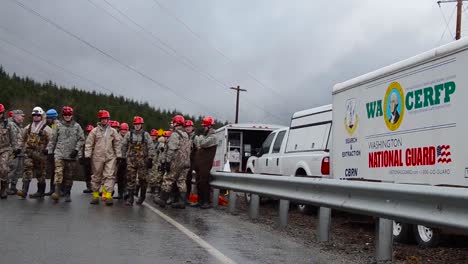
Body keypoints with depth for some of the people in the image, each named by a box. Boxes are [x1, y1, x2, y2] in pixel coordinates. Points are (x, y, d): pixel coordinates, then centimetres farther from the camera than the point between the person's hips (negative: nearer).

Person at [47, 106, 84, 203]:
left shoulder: (77, 126, 6)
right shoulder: (59, 126, 8)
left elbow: (81, 139, 4)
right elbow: (53, 140, 12)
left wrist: (76, 149, -7)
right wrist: (49, 150, 8)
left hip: (72, 155, 1)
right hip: (60, 153, 0)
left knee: (69, 176, 6)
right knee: (59, 172, -17)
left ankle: (67, 194, 16)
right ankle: (57, 192, -21)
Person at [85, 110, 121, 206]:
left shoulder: (113, 131, 9)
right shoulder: (94, 131, 3)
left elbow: (117, 144, 13)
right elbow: (89, 144, 3)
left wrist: (118, 156, 9)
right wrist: (87, 156, -4)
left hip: (110, 157, 1)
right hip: (97, 157, -1)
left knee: (109, 176, -8)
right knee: (96, 176, 8)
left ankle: (108, 195, -11)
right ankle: (95, 195, 19)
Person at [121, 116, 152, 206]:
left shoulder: (146, 135, 3)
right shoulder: (129, 134, 8)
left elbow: (150, 147, 0)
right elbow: (124, 146, 11)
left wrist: (150, 159, -6)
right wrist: (123, 157, 7)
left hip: (143, 160, -1)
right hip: (131, 160, 1)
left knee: (142, 178, 5)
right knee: (130, 178, -3)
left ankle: (142, 196, 22)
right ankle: (130, 197, -1)